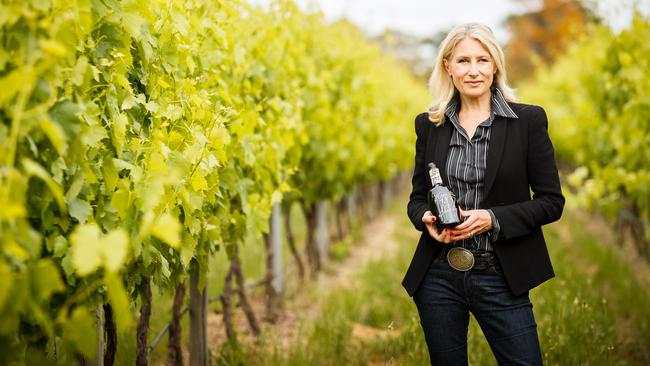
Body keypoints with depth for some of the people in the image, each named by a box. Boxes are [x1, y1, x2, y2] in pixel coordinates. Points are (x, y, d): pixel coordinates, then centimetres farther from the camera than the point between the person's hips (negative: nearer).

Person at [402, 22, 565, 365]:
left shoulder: (529, 120, -3)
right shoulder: (429, 124, 6)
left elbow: (552, 201, -3)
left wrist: (492, 218, -16)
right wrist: (426, 218, -10)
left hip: (501, 277, -2)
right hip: (438, 276, 3)